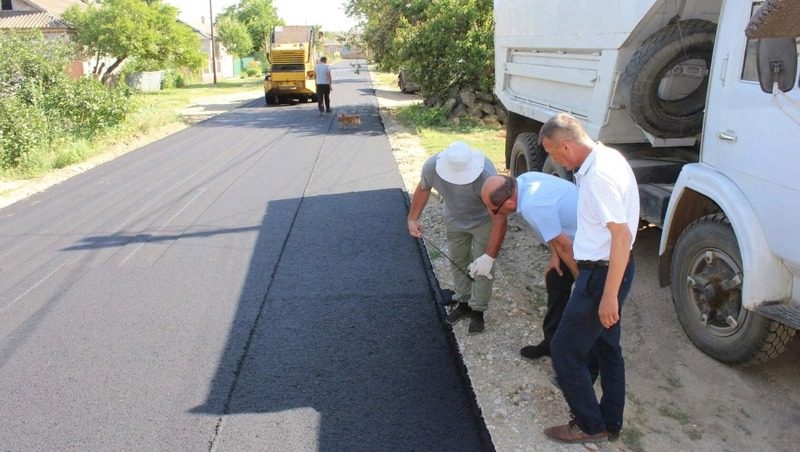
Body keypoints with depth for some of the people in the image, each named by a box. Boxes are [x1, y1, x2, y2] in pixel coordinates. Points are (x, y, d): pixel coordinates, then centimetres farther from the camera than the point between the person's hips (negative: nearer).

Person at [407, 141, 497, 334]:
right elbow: (423, 189, -6)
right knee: (457, 261, 15)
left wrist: (491, 255, -36)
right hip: (454, 220, 4)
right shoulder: (432, 166, -30)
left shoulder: (486, 176, -41)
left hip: (483, 221, -4)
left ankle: (478, 311, 17)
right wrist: (412, 218, -6)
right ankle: (463, 302, 34)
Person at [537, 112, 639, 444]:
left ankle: (590, 426, 18)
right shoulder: (604, 157, 6)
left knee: (564, 350, 3)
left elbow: (622, 236, -27)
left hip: (603, 274, -10)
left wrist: (609, 295, -24)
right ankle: (610, 423, 34)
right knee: (606, 348, 20)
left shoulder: (599, 175, -25)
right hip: (605, 269, 10)